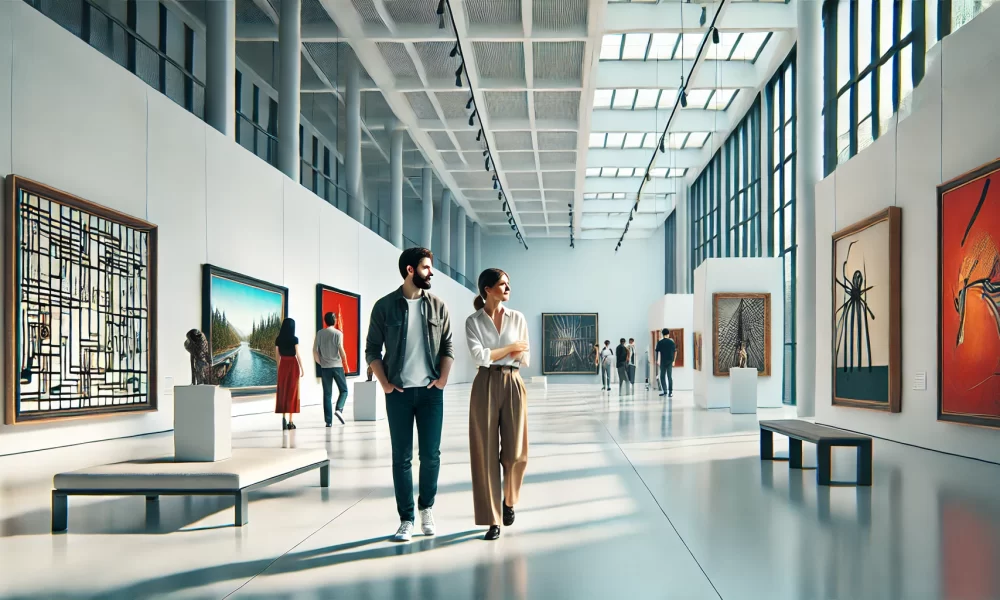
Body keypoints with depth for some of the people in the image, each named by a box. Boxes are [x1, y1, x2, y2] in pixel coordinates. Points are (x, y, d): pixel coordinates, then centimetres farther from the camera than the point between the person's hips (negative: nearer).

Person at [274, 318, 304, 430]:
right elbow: (297, 354, -10)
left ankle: (284, 417, -8)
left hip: (283, 365, 3)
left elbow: (277, 355, 7)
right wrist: (302, 369, -3)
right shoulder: (294, 339, -9)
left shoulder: (278, 339, 2)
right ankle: (290, 421, 3)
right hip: (293, 365, -3)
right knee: (292, 392, 3)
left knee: (282, 392, 10)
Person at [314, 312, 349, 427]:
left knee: (327, 394, 6)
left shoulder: (320, 333, 4)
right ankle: (339, 409, -14)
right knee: (344, 390, 11)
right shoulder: (338, 333, -6)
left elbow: (315, 350, 3)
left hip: (325, 367, 3)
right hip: (337, 366, -3)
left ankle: (328, 421, 3)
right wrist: (346, 364, 0)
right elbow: (341, 350, -11)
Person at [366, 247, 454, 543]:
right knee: (401, 457, 3)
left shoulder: (437, 306, 5)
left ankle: (427, 507, 25)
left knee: (431, 454, 5)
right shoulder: (385, 306, -1)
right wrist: (385, 384, -5)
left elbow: (448, 347, 8)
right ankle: (406, 519, 12)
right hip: (399, 393, -1)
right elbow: (372, 350, 2)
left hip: (430, 391, 2)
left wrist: (443, 379, -2)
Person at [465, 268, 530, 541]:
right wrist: (510, 348, -3)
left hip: (513, 385, 2)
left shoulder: (518, 318, 9)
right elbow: (480, 356, -11)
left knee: (515, 451, 1)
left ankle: (509, 501, 30)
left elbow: (525, 359, 8)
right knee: (486, 452, -3)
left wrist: (496, 353, -4)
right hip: (486, 386, -2)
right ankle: (492, 520, 5)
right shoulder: (474, 321, 1)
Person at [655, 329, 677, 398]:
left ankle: (665, 391, 4)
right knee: (670, 377, 5)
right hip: (670, 362, 1)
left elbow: (657, 352, -2)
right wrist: (673, 361, 11)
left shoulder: (660, 342, -3)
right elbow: (674, 352, 3)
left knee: (662, 376, 9)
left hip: (663, 362, -1)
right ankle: (670, 392, 2)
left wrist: (657, 360, 6)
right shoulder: (672, 342, 0)